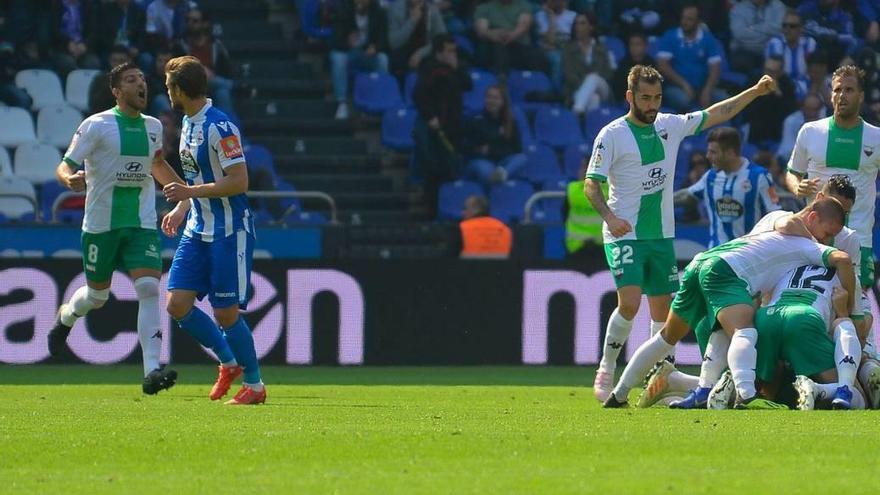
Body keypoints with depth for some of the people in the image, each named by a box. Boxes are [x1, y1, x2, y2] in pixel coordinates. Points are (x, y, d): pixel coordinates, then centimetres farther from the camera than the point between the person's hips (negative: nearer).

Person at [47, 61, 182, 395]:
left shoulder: (153, 127, 8)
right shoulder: (97, 126, -8)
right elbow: (65, 166, -9)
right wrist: (70, 179, -32)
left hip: (142, 224, 3)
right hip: (101, 225, -3)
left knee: (149, 289, -16)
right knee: (97, 295, 12)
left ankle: (152, 371, -23)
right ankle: (65, 317, 49)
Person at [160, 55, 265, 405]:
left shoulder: (220, 127, -19)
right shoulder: (188, 123, 11)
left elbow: (238, 182, -22)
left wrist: (190, 192, -21)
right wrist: (181, 209, 16)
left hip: (228, 231, -9)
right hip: (198, 230, 9)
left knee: (225, 312, -5)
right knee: (177, 304, 1)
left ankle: (254, 384, 11)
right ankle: (229, 362, 19)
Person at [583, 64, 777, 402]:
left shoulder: (670, 126, 7)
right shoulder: (612, 135, -8)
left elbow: (716, 114, 16)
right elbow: (591, 185, -10)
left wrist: (755, 92, 8)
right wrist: (609, 217, -26)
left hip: (661, 235, 6)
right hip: (624, 235, -6)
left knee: (663, 308, 4)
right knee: (630, 302, -20)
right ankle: (606, 370, -4)